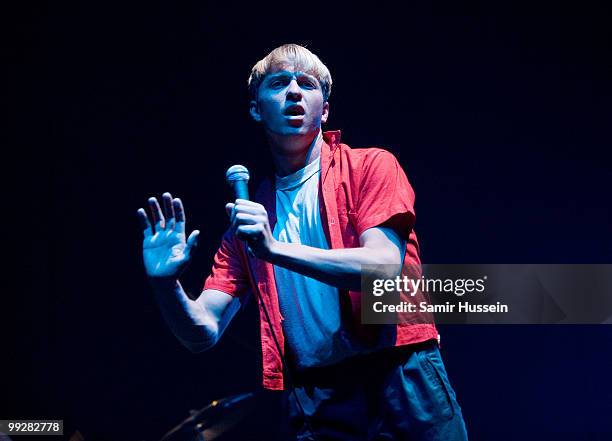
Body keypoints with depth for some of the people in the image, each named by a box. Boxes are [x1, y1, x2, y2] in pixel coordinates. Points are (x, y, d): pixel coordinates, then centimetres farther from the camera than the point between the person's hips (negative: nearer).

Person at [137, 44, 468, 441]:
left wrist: (276, 249, -24)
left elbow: (385, 266, -14)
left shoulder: (370, 166, 3)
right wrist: (166, 283, -14)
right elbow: (203, 333, 7)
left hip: (399, 378, -2)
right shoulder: (249, 215, 12)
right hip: (316, 402, 3)